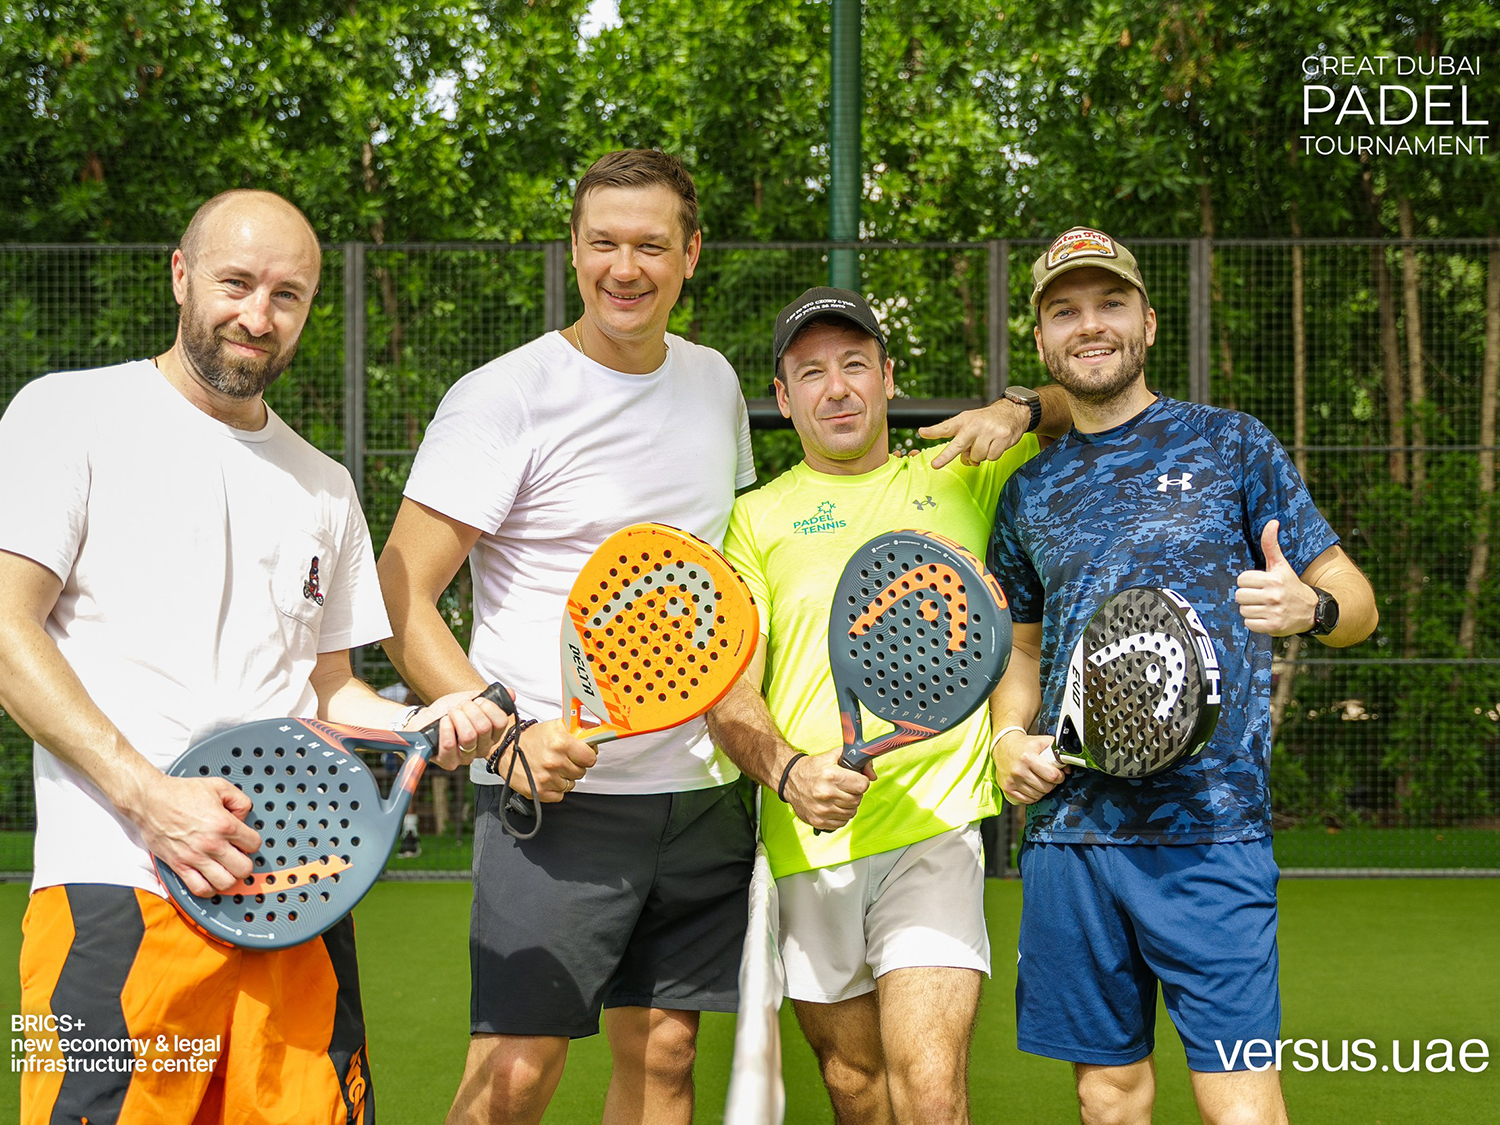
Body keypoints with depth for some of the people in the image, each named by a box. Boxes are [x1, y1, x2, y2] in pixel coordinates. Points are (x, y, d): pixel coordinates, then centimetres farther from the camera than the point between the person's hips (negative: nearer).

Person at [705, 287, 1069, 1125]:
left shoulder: (961, 478, 13)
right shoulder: (755, 517, 9)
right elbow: (729, 692, 1)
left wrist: (1019, 409, -2)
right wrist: (786, 771, -19)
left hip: (935, 827, -1)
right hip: (807, 837, 1)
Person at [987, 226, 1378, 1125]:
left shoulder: (1229, 443, 4)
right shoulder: (1030, 492, 14)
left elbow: (1356, 602, 4)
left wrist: (1310, 606, -20)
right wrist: (1010, 736, 4)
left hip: (1210, 831, -4)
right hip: (1067, 832, 4)